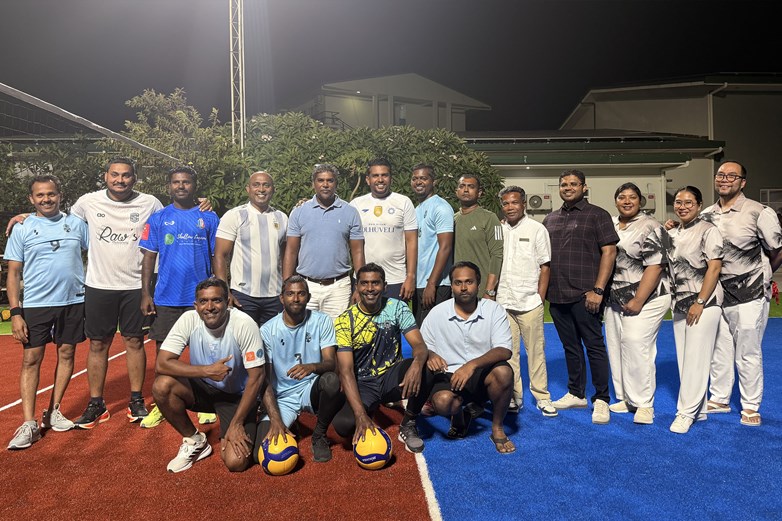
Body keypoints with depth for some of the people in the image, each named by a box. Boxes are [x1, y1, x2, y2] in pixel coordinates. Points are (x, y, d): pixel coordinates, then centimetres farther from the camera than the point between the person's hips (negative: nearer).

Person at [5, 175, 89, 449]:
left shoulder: (76, 223, 5)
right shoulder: (22, 229, 2)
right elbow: (13, 273, 1)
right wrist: (15, 313, -6)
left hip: (73, 302, 2)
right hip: (35, 305, -1)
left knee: (66, 354, 7)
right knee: (31, 359, -3)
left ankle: (53, 412, 21)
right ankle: (29, 424, 2)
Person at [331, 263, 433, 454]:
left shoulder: (397, 308, -6)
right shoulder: (344, 321, -12)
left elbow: (419, 345, -16)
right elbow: (346, 371, -19)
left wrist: (417, 364, -42)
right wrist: (360, 414, -32)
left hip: (392, 377, 2)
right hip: (363, 384, -1)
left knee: (424, 370, -30)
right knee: (343, 425, -30)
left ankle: (408, 425, -4)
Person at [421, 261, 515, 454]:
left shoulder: (493, 309, -5)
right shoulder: (438, 313, -3)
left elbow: (504, 350, -15)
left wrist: (473, 364, -31)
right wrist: (429, 355, -24)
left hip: (483, 374, 1)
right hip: (450, 375, 0)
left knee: (503, 372, -33)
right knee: (443, 402, -33)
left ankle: (497, 429, -5)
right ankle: (460, 414, 9)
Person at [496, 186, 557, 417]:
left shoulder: (536, 229, 2)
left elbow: (545, 266, 2)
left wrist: (540, 298, -4)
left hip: (530, 302, -3)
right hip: (503, 302, 3)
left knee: (536, 351, 2)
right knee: (508, 352, 7)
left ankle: (542, 397, 13)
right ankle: (513, 396, 17)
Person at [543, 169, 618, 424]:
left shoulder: (597, 215, 0)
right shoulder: (550, 219, 16)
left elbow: (609, 252, -7)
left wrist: (598, 290, -14)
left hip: (585, 296, -5)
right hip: (557, 296, 6)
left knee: (594, 346, 1)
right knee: (570, 346, 14)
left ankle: (601, 399, 12)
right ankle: (576, 394, 26)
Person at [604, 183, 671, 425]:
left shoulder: (650, 228, -9)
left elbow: (654, 267, -15)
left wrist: (638, 301, -18)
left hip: (645, 299, -7)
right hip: (615, 300, 7)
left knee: (636, 348, -9)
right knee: (617, 348, 9)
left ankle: (643, 404, 3)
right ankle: (625, 398, 22)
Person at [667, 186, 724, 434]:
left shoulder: (708, 230, -7)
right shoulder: (673, 234, 12)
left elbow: (714, 267, -13)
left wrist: (700, 303, -16)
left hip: (703, 302, -7)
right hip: (680, 303, 7)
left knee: (696, 358, -4)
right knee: (685, 358, 9)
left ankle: (687, 411, 3)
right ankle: (698, 410, 20)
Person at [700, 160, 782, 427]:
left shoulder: (759, 213, -8)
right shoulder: (706, 215, 6)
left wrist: (760, 275, 10)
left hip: (749, 295, -4)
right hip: (717, 294, 4)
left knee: (748, 354, 4)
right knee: (719, 350, 13)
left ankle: (751, 407, 19)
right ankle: (719, 399, 28)